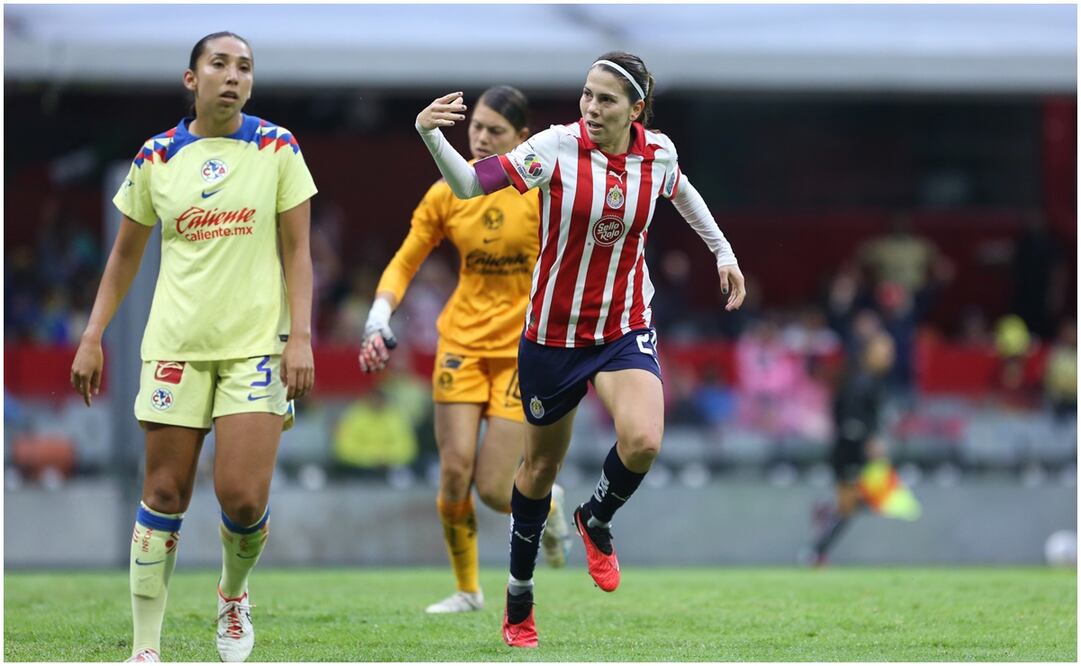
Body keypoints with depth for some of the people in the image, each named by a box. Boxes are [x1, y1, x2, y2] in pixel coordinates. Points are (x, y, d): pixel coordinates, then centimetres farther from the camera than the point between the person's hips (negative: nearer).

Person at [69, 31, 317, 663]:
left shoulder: (277, 149, 1)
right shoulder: (156, 158, 4)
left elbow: (297, 251, 2)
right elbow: (126, 255, 13)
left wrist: (301, 336, -8)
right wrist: (93, 337, 8)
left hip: (256, 342, -1)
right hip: (176, 343, 1)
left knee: (244, 497, -10)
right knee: (165, 495, -1)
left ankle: (234, 592, 22)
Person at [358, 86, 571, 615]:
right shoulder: (447, 194, -1)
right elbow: (404, 262, 5)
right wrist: (379, 316, -10)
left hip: (524, 348, -3)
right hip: (463, 340, 3)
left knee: (493, 488, -8)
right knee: (455, 469, -8)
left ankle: (546, 503, 29)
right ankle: (467, 590, 10)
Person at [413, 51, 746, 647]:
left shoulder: (659, 152, -7)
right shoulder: (557, 147, -18)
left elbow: (680, 191, 18)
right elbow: (470, 185, -28)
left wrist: (722, 250, 23)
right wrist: (431, 135, -45)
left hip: (626, 329, 1)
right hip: (553, 333, -1)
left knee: (643, 442, -26)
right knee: (541, 466, 13)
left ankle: (596, 520, 8)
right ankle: (519, 597, 35)